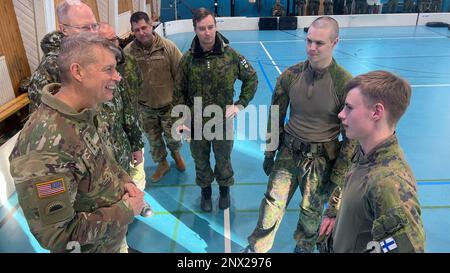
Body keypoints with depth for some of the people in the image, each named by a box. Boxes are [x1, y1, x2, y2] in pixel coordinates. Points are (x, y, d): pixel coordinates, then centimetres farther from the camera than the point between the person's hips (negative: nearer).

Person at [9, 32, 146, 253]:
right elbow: (58, 236, -32)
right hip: (93, 246, -7)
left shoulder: (83, 113, -9)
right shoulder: (45, 147, -36)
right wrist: (126, 210, -25)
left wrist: (123, 179, -9)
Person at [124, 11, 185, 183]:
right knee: (153, 139, 17)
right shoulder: (128, 52, -11)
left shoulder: (168, 47, -15)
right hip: (144, 106, 2)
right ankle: (162, 164, 42)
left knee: (172, 136, 15)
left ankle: (176, 154, 49)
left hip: (169, 103, -1)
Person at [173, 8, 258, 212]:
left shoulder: (231, 55, -10)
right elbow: (179, 92, -1)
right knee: (200, 160, 18)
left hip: (223, 121, -1)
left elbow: (252, 78, 2)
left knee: (223, 159, 16)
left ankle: (224, 189, 45)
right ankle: (205, 190, 45)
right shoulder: (188, 59, -8)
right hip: (196, 123, 1)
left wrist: (241, 104, -5)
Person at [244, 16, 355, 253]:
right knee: (272, 202, 8)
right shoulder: (290, 75, -7)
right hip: (289, 151, 2)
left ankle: (304, 247, 46)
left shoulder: (345, 84, -16)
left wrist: (338, 176, -5)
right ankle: (256, 248, 31)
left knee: (311, 211, 16)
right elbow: (276, 118, 4)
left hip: (322, 158, -2)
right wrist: (269, 154, 8)